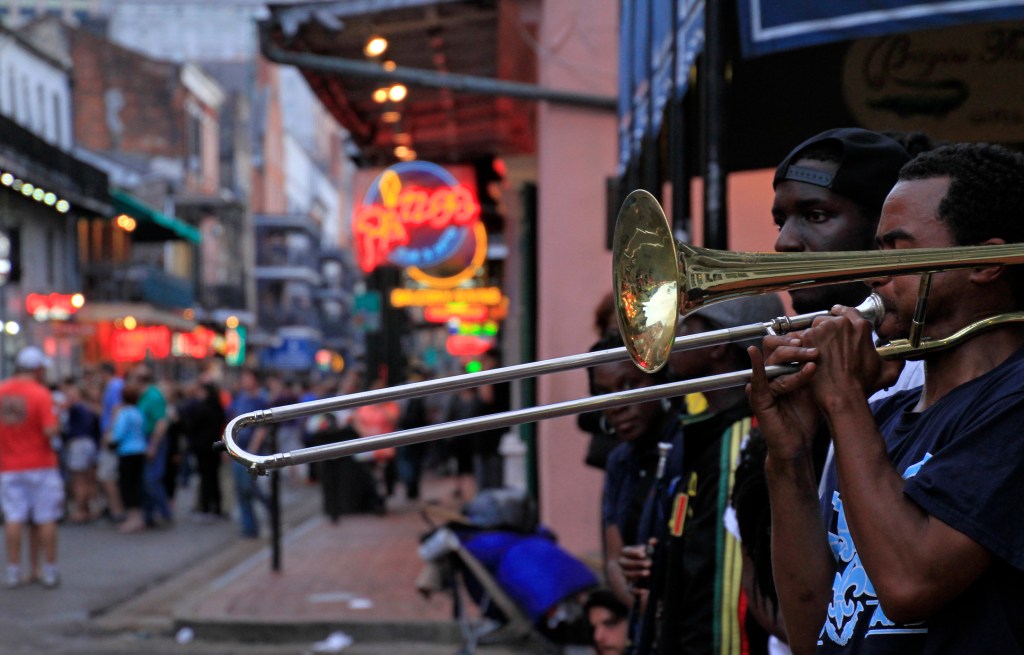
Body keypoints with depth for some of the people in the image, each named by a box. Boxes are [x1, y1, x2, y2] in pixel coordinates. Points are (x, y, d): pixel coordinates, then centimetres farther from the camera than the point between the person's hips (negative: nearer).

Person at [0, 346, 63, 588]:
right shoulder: (41, 394, -13)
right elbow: (50, 431, -20)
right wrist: (56, 418, -2)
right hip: (40, 465, -3)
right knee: (46, 518, 4)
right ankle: (48, 570, 7)